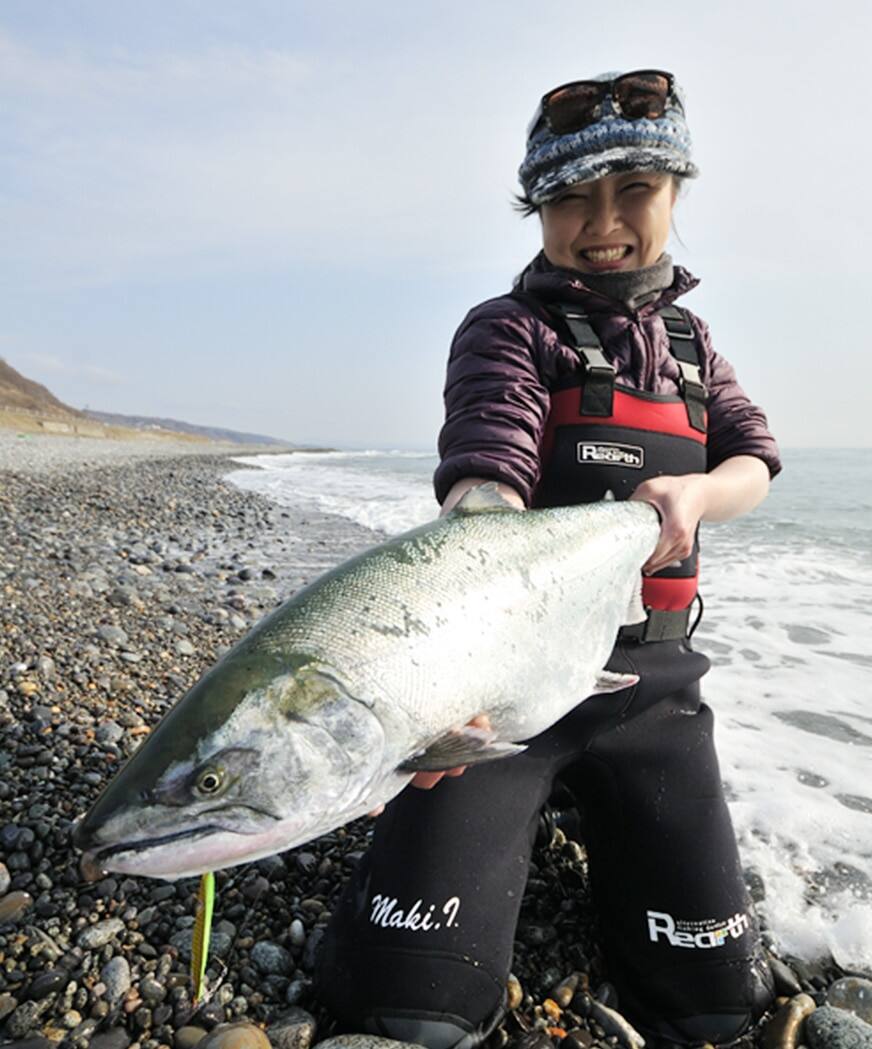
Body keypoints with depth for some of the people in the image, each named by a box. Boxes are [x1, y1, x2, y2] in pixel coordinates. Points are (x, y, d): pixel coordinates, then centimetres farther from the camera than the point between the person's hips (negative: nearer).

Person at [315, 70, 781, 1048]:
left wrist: (692, 492, -14)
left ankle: (591, 829, 33)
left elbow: (754, 460, 12)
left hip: (649, 674, 5)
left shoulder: (687, 337, 17)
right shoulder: (508, 329, -3)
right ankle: (510, 823, 21)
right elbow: (485, 479, -21)